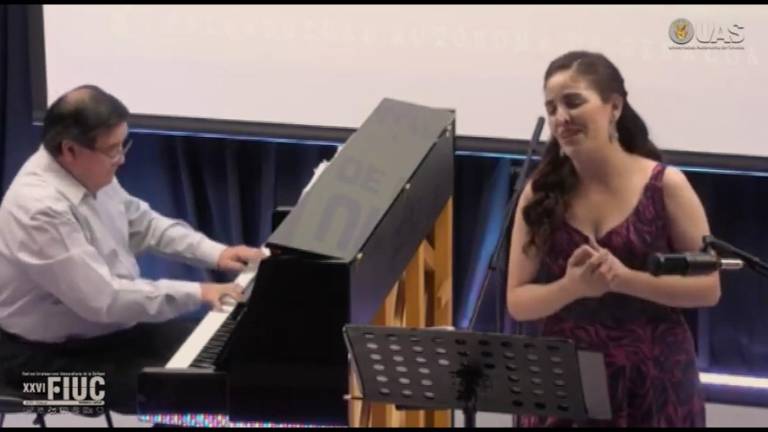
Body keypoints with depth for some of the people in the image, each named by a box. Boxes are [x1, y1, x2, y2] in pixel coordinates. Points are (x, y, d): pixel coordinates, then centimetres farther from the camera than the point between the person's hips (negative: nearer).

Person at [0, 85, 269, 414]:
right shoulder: (41, 209, -31)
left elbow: (143, 224, 15)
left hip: (106, 326, 9)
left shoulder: (91, 173, -2)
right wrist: (196, 294, -27)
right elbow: (102, 299, -32)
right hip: (47, 355, -9)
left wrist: (215, 253, 3)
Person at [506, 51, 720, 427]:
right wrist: (571, 287, -17)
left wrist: (624, 278, -16)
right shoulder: (541, 193, 3)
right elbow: (517, 302, 3)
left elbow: (707, 288, -4)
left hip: (654, 384, -1)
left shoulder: (665, 185, -3)